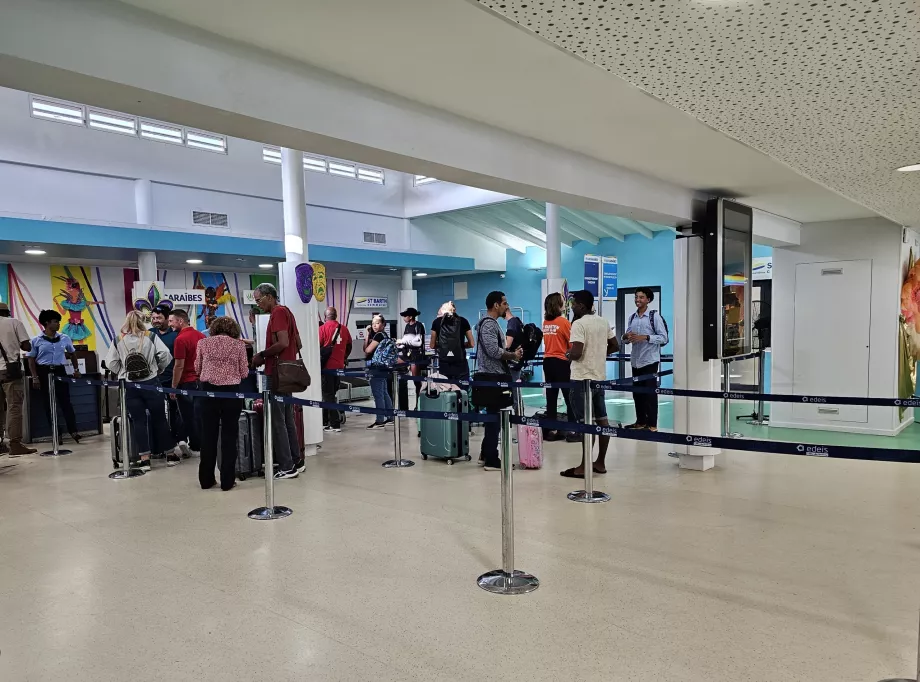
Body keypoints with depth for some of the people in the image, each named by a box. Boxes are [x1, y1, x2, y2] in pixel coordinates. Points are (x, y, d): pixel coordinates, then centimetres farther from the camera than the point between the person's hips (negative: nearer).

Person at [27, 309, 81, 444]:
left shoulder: (65, 338, 7)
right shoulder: (36, 340, -1)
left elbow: (72, 354, 22)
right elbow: (31, 360, 0)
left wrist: (76, 369, 19)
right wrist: (35, 377, -7)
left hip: (60, 371, 2)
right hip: (44, 372, -1)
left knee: (65, 401, -5)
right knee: (49, 404, 2)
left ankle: (73, 431, -8)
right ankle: (56, 434, 6)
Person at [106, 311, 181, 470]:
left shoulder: (118, 341, 2)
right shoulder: (151, 337, -1)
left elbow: (110, 363, -1)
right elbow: (165, 355, -9)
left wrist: (124, 372, 14)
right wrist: (159, 369, 8)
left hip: (129, 385, 1)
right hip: (150, 382, 0)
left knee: (138, 420, 5)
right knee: (159, 418, 8)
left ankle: (145, 459, 4)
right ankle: (171, 454, 16)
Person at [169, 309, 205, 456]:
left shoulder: (180, 339, -16)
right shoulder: (201, 336, 6)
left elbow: (179, 366, -18)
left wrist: (173, 388, -11)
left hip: (186, 383, -7)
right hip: (201, 381, 7)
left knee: (188, 417, 5)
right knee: (199, 415, 13)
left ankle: (195, 447, 11)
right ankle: (203, 445, 18)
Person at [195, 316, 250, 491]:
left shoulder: (203, 342, 6)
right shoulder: (239, 345, 1)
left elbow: (197, 368, 12)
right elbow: (244, 373, 1)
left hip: (208, 390, 2)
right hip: (231, 391, -2)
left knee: (208, 434, 11)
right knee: (229, 435, 5)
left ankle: (206, 479, 19)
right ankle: (227, 480, 9)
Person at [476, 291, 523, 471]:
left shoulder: (492, 323, 17)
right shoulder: (488, 324, -16)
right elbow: (494, 351, -25)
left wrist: (512, 354, 7)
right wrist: (513, 355, -11)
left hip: (495, 376, 11)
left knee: (493, 415, 16)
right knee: (494, 417, -5)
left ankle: (485, 454, 24)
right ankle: (491, 461, 0)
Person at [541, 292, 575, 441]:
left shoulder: (545, 322, 6)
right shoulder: (564, 322, -12)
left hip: (547, 361, 6)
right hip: (561, 362, -6)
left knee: (551, 396, 9)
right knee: (569, 396, 3)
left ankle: (551, 430, 12)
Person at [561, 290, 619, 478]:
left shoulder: (579, 324, -15)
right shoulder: (603, 322, 10)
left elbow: (576, 353, -23)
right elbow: (615, 346, 17)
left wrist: (568, 354, -2)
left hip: (583, 379, -8)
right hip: (600, 377, 8)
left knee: (586, 423, -6)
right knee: (602, 420, 11)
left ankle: (584, 466, -1)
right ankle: (600, 463, 19)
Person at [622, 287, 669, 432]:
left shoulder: (655, 316, -6)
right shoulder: (632, 317, 11)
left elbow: (663, 338, -10)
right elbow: (626, 338, 16)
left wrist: (645, 337, -21)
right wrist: (626, 336, -7)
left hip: (649, 360, -6)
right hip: (635, 361, 6)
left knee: (650, 392, -1)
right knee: (637, 392, 12)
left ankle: (652, 424, 6)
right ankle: (640, 421, 23)